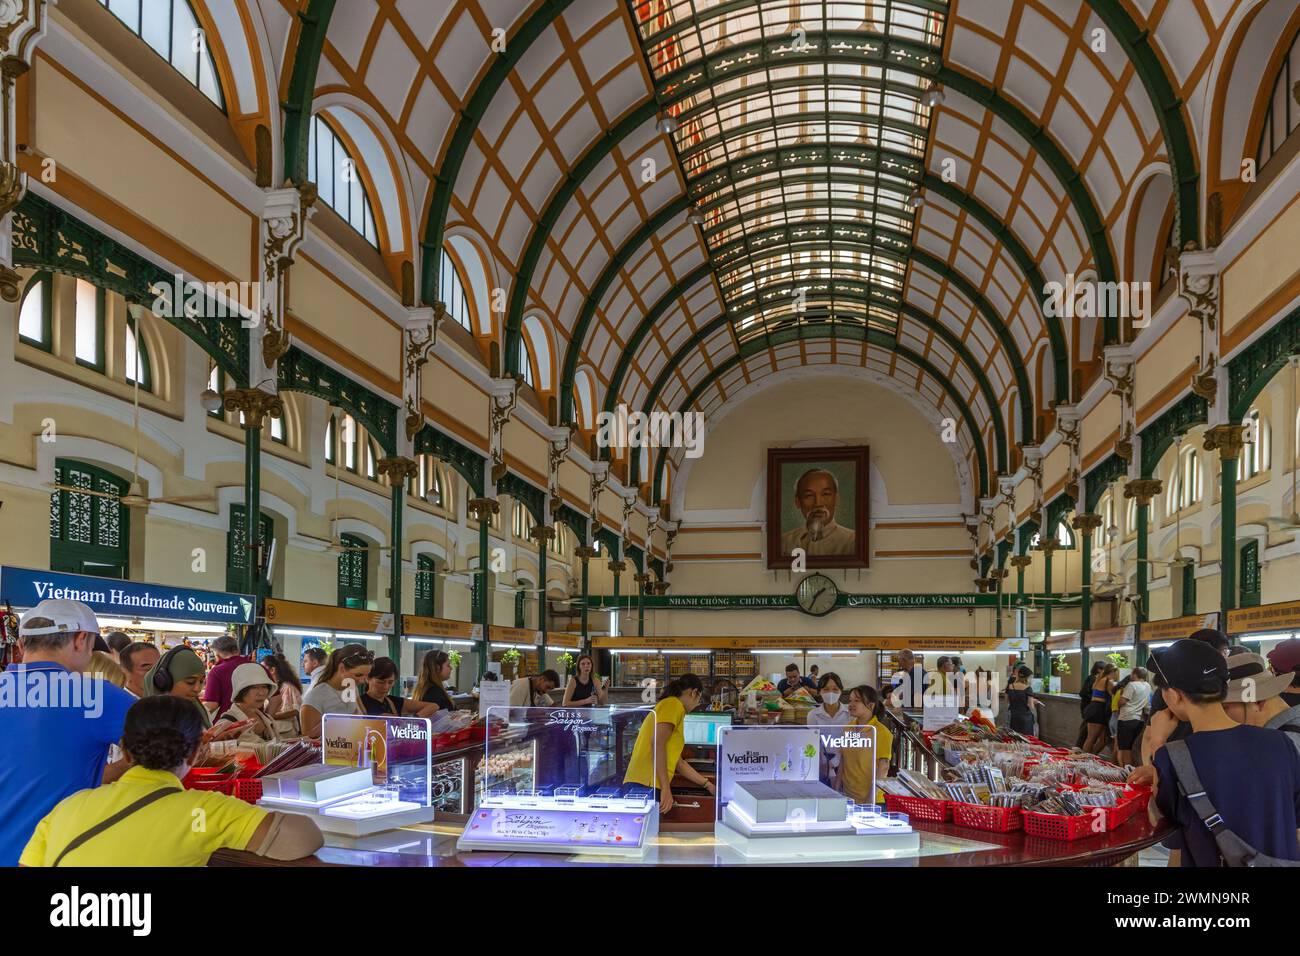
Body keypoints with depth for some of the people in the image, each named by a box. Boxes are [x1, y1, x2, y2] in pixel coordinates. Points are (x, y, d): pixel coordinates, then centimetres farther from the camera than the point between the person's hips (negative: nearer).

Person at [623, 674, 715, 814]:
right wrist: (666, 788, -19)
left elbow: (678, 763, 32)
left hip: (640, 784, 9)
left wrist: (708, 785, 40)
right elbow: (657, 743, -17)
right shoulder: (673, 704, -1)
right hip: (647, 786, -9)